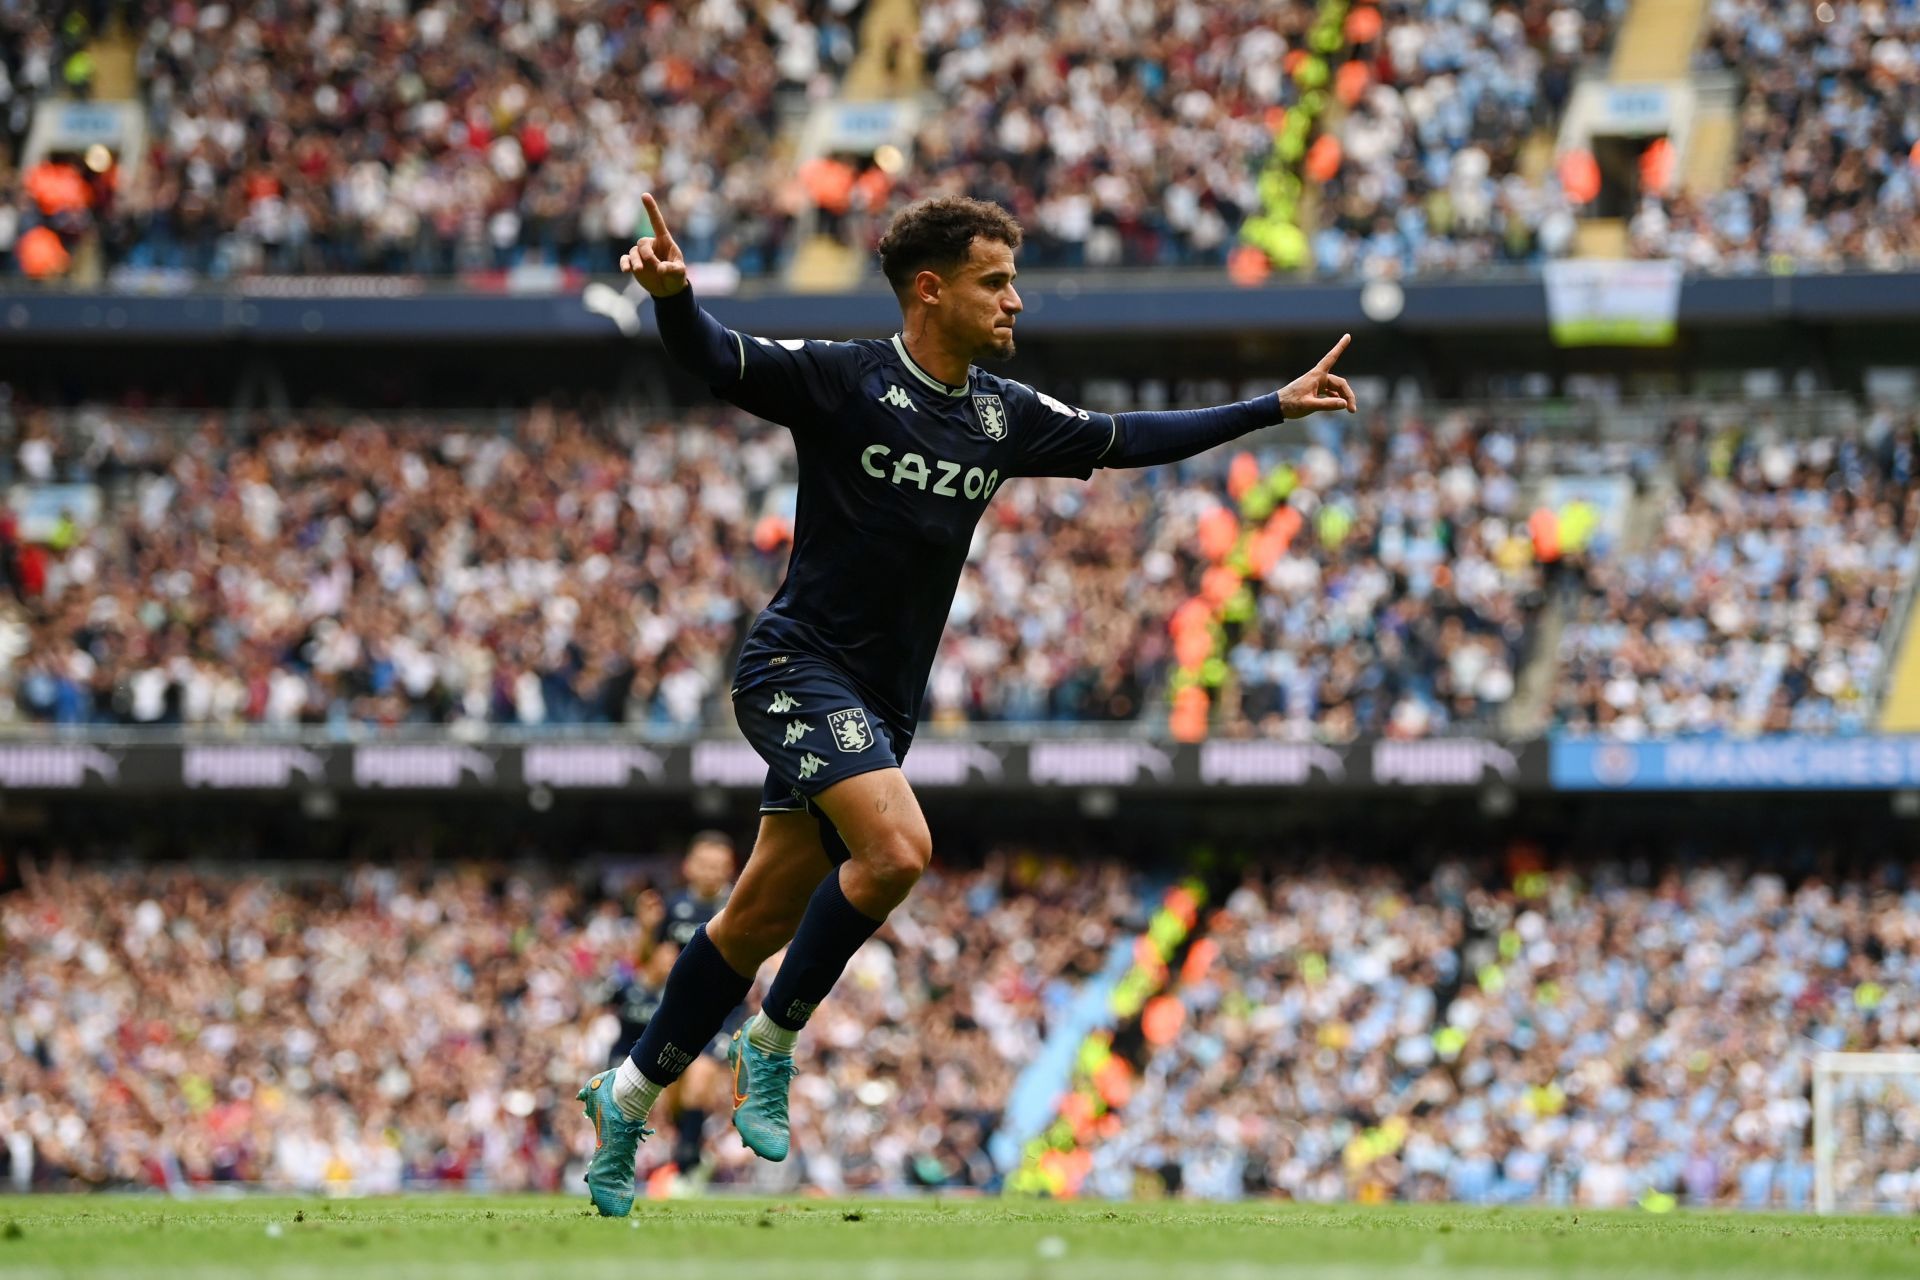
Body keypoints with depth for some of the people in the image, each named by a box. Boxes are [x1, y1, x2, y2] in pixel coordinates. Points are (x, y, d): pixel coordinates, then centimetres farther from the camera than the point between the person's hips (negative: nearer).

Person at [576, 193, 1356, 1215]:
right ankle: (772, 1040, -9)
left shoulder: (1006, 416, 9)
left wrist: (1272, 408, 21)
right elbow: (716, 360, -20)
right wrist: (671, 294, -42)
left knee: (761, 918, 9)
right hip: (800, 668, -7)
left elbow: (1126, 440, 20)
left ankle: (629, 1095, 22)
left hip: (881, 701, 7)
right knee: (896, 850, -27)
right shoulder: (842, 380, -11)